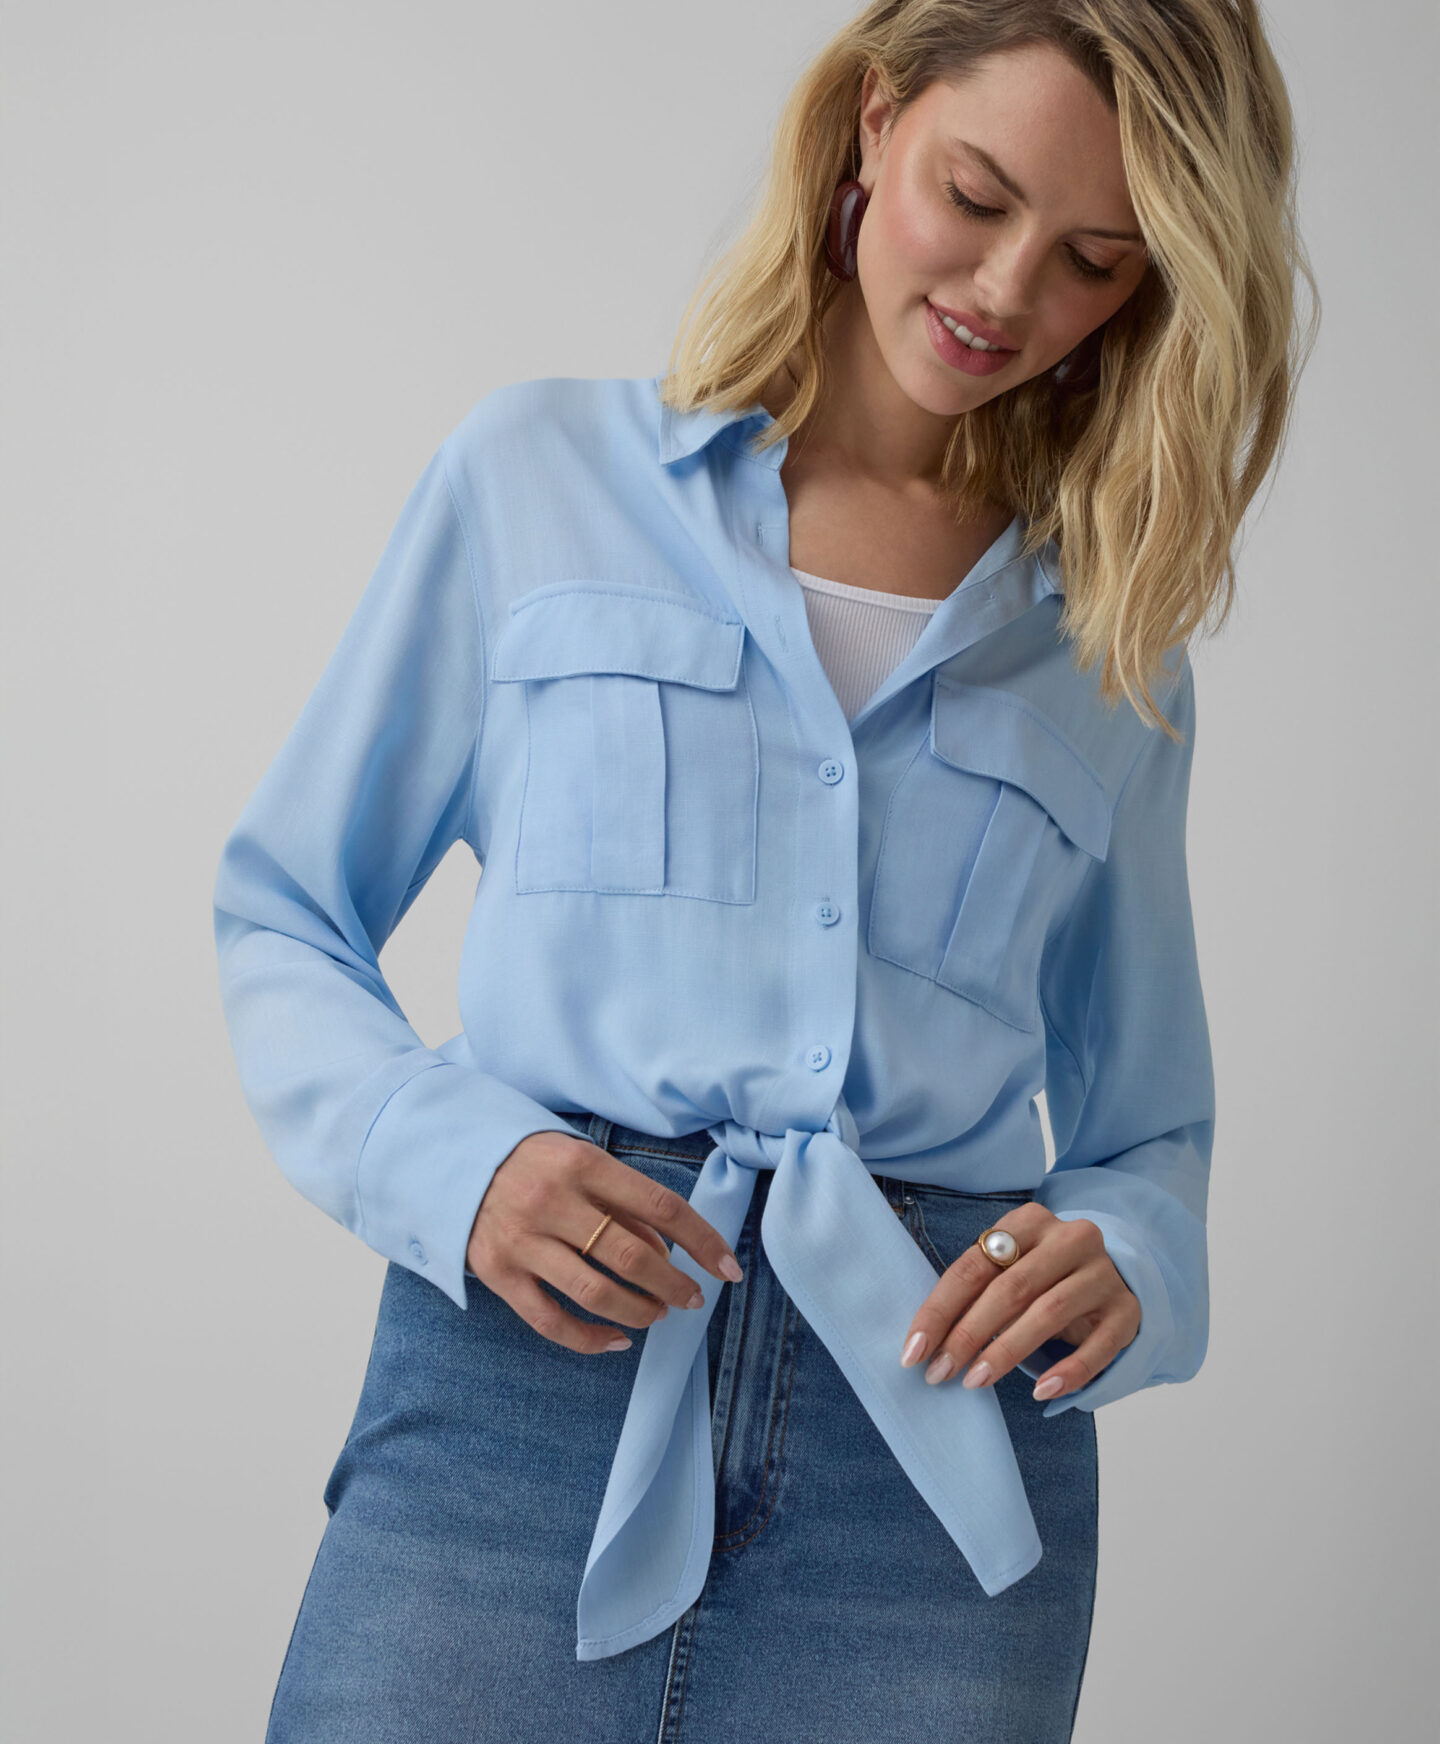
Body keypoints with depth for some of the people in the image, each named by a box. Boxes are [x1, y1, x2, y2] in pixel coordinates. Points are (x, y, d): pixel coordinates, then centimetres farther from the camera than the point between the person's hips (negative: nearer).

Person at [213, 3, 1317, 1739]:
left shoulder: (1114, 659, 14)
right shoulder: (545, 469, 9)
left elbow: (1145, 1131, 18)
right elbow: (282, 912, 9)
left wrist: (1119, 1268, -5)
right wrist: (448, 1159, -9)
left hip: (927, 1445, 2)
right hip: (521, 1375, -1)